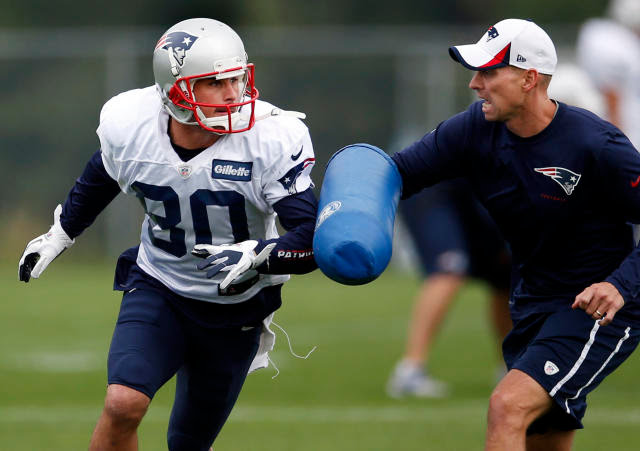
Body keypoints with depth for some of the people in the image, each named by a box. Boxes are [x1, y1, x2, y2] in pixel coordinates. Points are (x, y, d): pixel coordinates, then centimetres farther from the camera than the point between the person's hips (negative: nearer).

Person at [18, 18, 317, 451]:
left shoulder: (271, 141, -24)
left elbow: (314, 237, -27)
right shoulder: (130, 126, -15)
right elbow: (102, 174, 10)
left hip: (235, 313, 0)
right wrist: (60, 234, 23)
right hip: (157, 289, 0)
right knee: (123, 404, -24)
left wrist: (258, 257, -45)